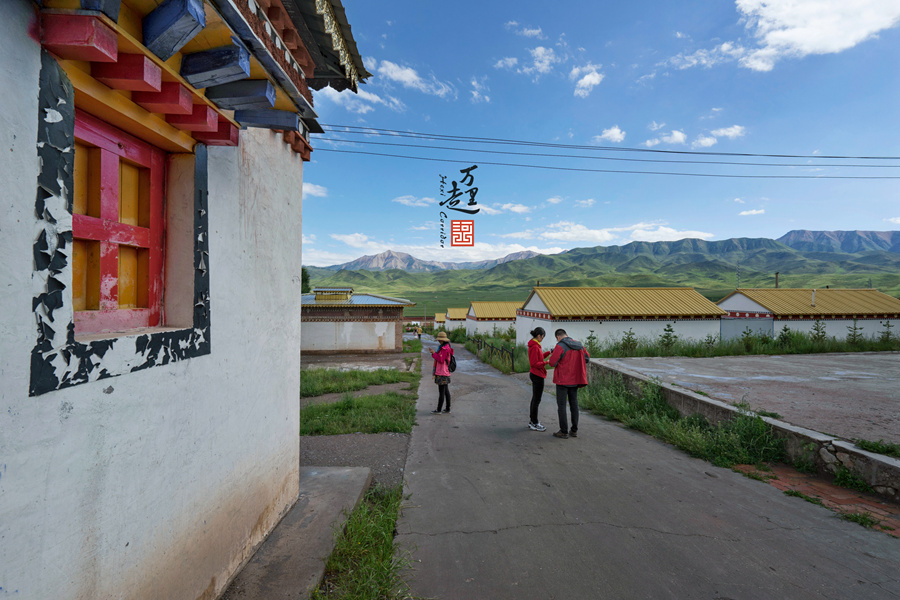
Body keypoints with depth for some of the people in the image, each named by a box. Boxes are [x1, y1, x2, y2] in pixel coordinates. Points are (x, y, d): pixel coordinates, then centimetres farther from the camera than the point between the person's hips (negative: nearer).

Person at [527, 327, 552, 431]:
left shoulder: (534, 345, 9)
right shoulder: (535, 347, -21)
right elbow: (535, 363, -23)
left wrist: (548, 353, 7)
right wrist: (547, 363, -24)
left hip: (535, 374, 10)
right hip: (538, 376, -10)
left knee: (535, 398, 17)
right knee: (537, 400, -1)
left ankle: (532, 421, 26)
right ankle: (534, 424, 7)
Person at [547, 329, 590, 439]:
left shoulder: (560, 346, -15)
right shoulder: (579, 345, 5)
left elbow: (552, 363, -17)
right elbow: (587, 358, 12)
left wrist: (554, 354, 2)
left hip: (563, 380, -6)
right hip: (575, 380, 6)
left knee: (561, 405, 1)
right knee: (574, 404, 13)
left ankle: (564, 431, 4)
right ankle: (574, 430, 19)